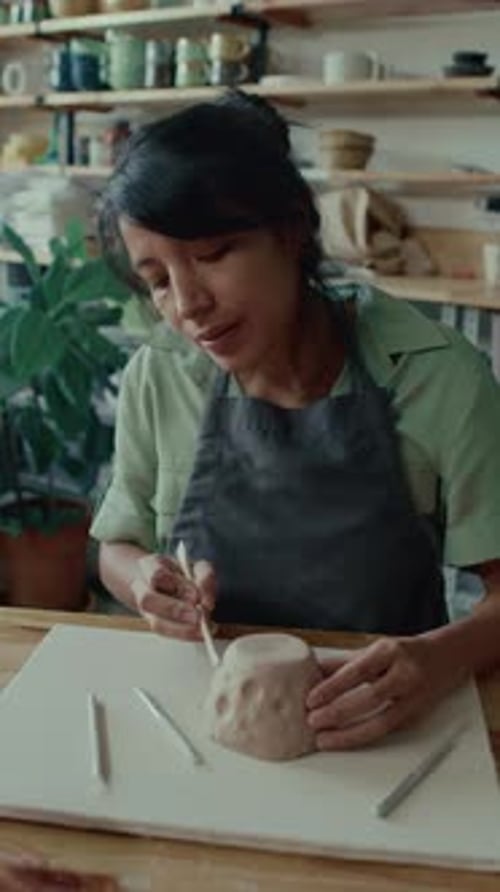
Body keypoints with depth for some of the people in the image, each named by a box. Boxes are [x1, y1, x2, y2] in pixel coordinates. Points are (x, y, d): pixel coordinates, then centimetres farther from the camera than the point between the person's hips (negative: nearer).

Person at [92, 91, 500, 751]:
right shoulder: (156, 380, -6)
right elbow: (118, 547, 7)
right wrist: (147, 582, -15)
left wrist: (445, 655, -31)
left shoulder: (437, 376, -14)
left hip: (381, 727, -1)